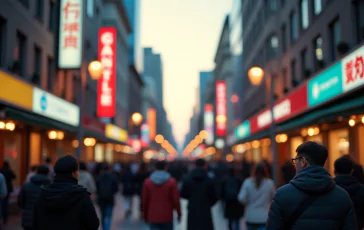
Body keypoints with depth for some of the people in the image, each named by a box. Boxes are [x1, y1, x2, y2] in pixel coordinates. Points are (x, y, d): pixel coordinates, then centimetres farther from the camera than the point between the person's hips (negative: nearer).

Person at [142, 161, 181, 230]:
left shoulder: (147, 182, -1)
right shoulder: (172, 182, -7)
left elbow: (145, 200, 3)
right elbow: (176, 199, -8)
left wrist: (145, 215, 14)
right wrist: (179, 213, 5)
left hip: (153, 217, 1)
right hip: (167, 216, -1)